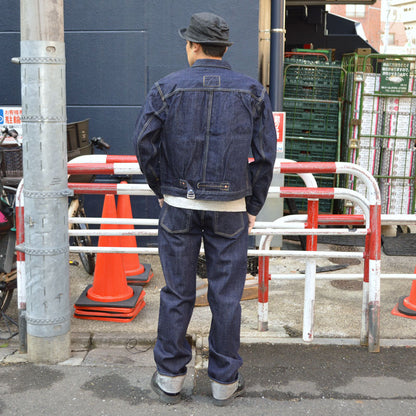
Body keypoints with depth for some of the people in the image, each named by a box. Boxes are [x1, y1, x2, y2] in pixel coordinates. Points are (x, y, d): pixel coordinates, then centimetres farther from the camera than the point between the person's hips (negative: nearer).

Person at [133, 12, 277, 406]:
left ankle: (170, 377, 20)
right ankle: (224, 381, 19)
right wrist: (253, 206, 7)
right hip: (230, 210, 0)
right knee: (226, 296, 8)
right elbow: (265, 155, -1)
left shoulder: (166, 88, -2)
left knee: (177, 293, 10)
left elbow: (144, 145, -6)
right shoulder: (252, 92, 1)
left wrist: (162, 191, 7)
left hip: (178, 207, 0)